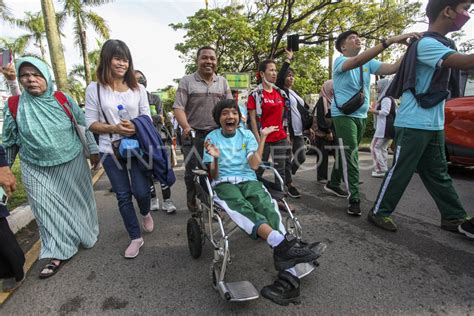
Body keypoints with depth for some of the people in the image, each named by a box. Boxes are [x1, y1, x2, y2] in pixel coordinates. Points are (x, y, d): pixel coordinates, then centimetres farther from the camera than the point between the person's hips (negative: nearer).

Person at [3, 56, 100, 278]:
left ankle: (86, 236, 38)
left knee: (77, 203, 15)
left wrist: (93, 150, 5)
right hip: (37, 171, 0)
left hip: (72, 164, 0)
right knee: (48, 210, 4)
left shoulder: (63, 100, -6)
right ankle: (59, 253, 18)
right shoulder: (14, 106, -5)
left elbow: (85, 125, 3)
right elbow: (9, 141, 6)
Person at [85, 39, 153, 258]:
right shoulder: (94, 89, -1)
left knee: (141, 191, -3)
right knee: (123, 195, 7)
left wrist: (136, 128, -17)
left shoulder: (138, 89, 3)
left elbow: (147, 119, 4)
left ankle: (146, 213, 35)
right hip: (110, 150, 0)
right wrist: (114, 128, -18)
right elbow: (91, 123, -1)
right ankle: (136, 238, 24)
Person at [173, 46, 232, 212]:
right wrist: (186, 128, -23)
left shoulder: (222, 81, 12)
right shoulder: (187, 81, 1)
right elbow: (178, 108, -7)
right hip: (193, 136, -2)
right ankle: (192, 202, 26)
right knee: (192, 171, 6)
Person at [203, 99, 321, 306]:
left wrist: (262, 137, 0)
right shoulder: (212, 138, 9)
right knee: (242, 208, -37)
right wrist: (215, 158, -19)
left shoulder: (247, 134, 14)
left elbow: (254, 165, 1)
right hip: (224, 183, -1)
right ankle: (283, 243, -58)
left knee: (268, 206, -32)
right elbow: (213, 176, 2)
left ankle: (288, 276, -47)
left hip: (248, 180, 2)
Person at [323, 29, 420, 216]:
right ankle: (354, 199, -8)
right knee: (350, 157, -12)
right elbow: (357, 61, -31)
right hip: (343, 115, -7)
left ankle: (333, 184, 31)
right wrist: (390, 41, -37)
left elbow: (392, 68, -5)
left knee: (347, 154, 15)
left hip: (361, 116, 7)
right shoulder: (340, 61, -8)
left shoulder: (368, 63, 10)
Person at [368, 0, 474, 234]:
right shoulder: (427, 43, -12)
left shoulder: (443, 44, 19)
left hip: (434, 126, 9)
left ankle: (455, 218, 25)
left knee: (438, 174, 14)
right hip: (413, 125, -9)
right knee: (400, 171, -3)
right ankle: (379, 212, 10)